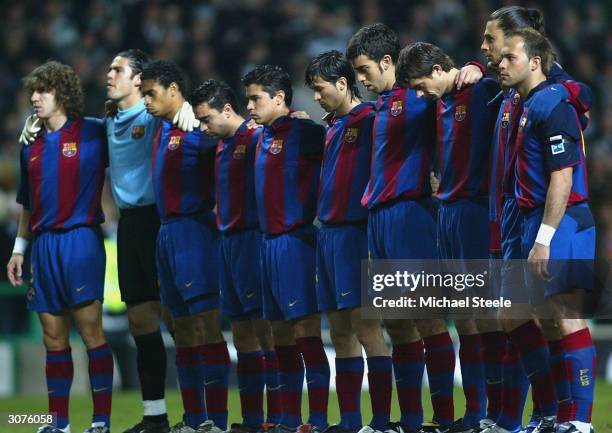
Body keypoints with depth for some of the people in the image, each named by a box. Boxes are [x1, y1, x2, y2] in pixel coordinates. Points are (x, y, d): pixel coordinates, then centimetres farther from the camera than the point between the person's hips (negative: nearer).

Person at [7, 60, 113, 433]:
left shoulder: (93, 134, -1)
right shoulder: (33, 145, 15)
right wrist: (19, 248, 20)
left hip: (80, 238, -6)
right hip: (44, 245, 6)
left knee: (90, 329, -9)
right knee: (53, 337, 6)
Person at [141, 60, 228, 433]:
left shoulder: (196, 129, -10)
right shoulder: (162, 131, 16)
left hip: (193, 229, -9)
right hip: (168, 231, 9)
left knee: (207, 326, -10)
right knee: (183, 329, 11)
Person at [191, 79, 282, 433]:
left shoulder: (257, 138, -11)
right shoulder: (223, 145, 16)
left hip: (252, 239, -9)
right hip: (228, 240, 9)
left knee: (265, 330, -9)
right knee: (242, 333, 10)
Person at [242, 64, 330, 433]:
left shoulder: (304, 133, -9)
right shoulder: (263, 138, 15)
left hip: (296, 240, -9)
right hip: (269, 243, 9)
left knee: (306, 334, -9)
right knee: (281, 338, 11)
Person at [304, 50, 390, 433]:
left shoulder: (370, 120, -9)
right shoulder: (334, 125, 17)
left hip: (355, 230, -9)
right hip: (329, 231, 9)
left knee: (366, 325, -12)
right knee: (340, 330, 10)